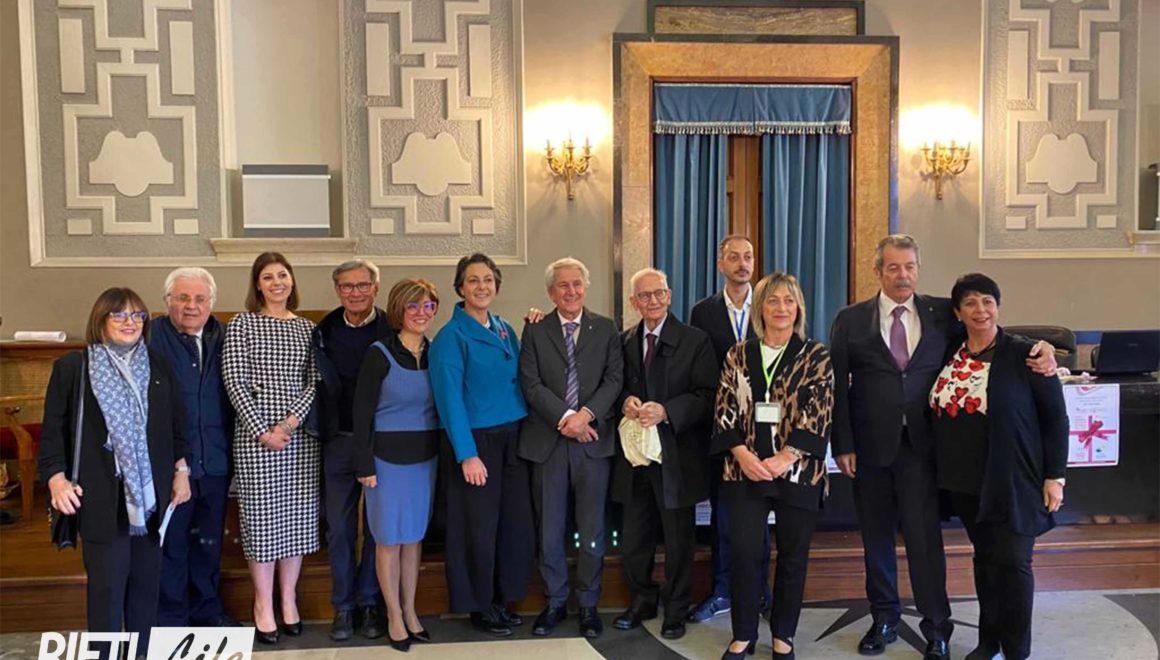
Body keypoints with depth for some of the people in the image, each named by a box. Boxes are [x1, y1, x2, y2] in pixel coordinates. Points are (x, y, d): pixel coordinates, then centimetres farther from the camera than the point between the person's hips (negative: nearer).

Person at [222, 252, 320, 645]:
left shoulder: (307, 328, 9)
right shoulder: (241, 324, 0)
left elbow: (315, 382, 4)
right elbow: (234, 382, -6)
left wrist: (290, 422, -11)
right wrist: (262, 431, -12)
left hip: (301, 436, 3)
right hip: (255, 435, -3)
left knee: (297, 517, 8)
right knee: (261, 516, 2)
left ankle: (289, 598, 21)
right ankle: (263, 602, 16)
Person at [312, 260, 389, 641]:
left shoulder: (393, 331, -5)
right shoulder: (323, 333, 3)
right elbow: (316, 386, 8)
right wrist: (320, 431, 1)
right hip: (339, 441, 2)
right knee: (339, 528, 9)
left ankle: (369, 603, 22)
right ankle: (343, 606, 21)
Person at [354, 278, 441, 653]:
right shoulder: (380, 354, -10)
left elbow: (442, 404, 7)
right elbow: (362, 411, -10)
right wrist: (365, 464, -12)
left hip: (426, 456, 4)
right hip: (389, 456, -4)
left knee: (414, 536, 14)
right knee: (389, 538, 6)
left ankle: (409, 610, 27)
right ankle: (394, 616, 21)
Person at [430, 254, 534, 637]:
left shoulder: (506, 329, 11)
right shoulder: (451, 336, -9)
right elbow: (450, 398, -15)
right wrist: (467, 455, -18)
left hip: (513, 438, 6)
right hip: (477, 440, -6)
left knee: (516, 523, 9)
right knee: (480, 527, 3)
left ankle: (503, 599, 27)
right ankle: (479, 607, 21)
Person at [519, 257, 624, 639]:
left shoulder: (606, 329, 7)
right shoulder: (535, 331, 5)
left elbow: (614, 378, -1)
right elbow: (531, 384, -3)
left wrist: (586, 414, -15)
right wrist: (566, 417, -14)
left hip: (594, 441, 0)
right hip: (547, 441, 0)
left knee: (592, 530, 7)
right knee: (549, 530, 8)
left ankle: (588, 604, 21)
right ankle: (554, 603, 23)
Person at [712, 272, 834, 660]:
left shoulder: (816, 356, 1)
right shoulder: (738, 355, 7)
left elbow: (818, 415, -8)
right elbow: (725, 410, 2)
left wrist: (783, 459, -17)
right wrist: (743, 455, -13)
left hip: (798, 470, -1)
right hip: (745, 469, 1)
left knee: (793, 555, 7)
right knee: (744, 552, -2)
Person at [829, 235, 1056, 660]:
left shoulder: (941, 313, 4)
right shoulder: (851, 320, 1)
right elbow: (838, 386, 0)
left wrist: (1039, 349, -14)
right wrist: (842, 445, -5)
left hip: (920, 445, 0)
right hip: (870, 445, 1)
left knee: (925, 537, 0)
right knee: (876, 537, 12)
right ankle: (884, 619, 29)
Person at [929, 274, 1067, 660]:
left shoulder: (1024, 355, -9)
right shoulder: (949, 357, 4)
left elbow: (1055, 417, -6)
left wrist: (1055, 476, -8)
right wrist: (945, 473, 6)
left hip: (1012, 481, -4)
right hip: (965, 481, 4)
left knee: (1012, 562, 1)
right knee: (984, 558, 15)